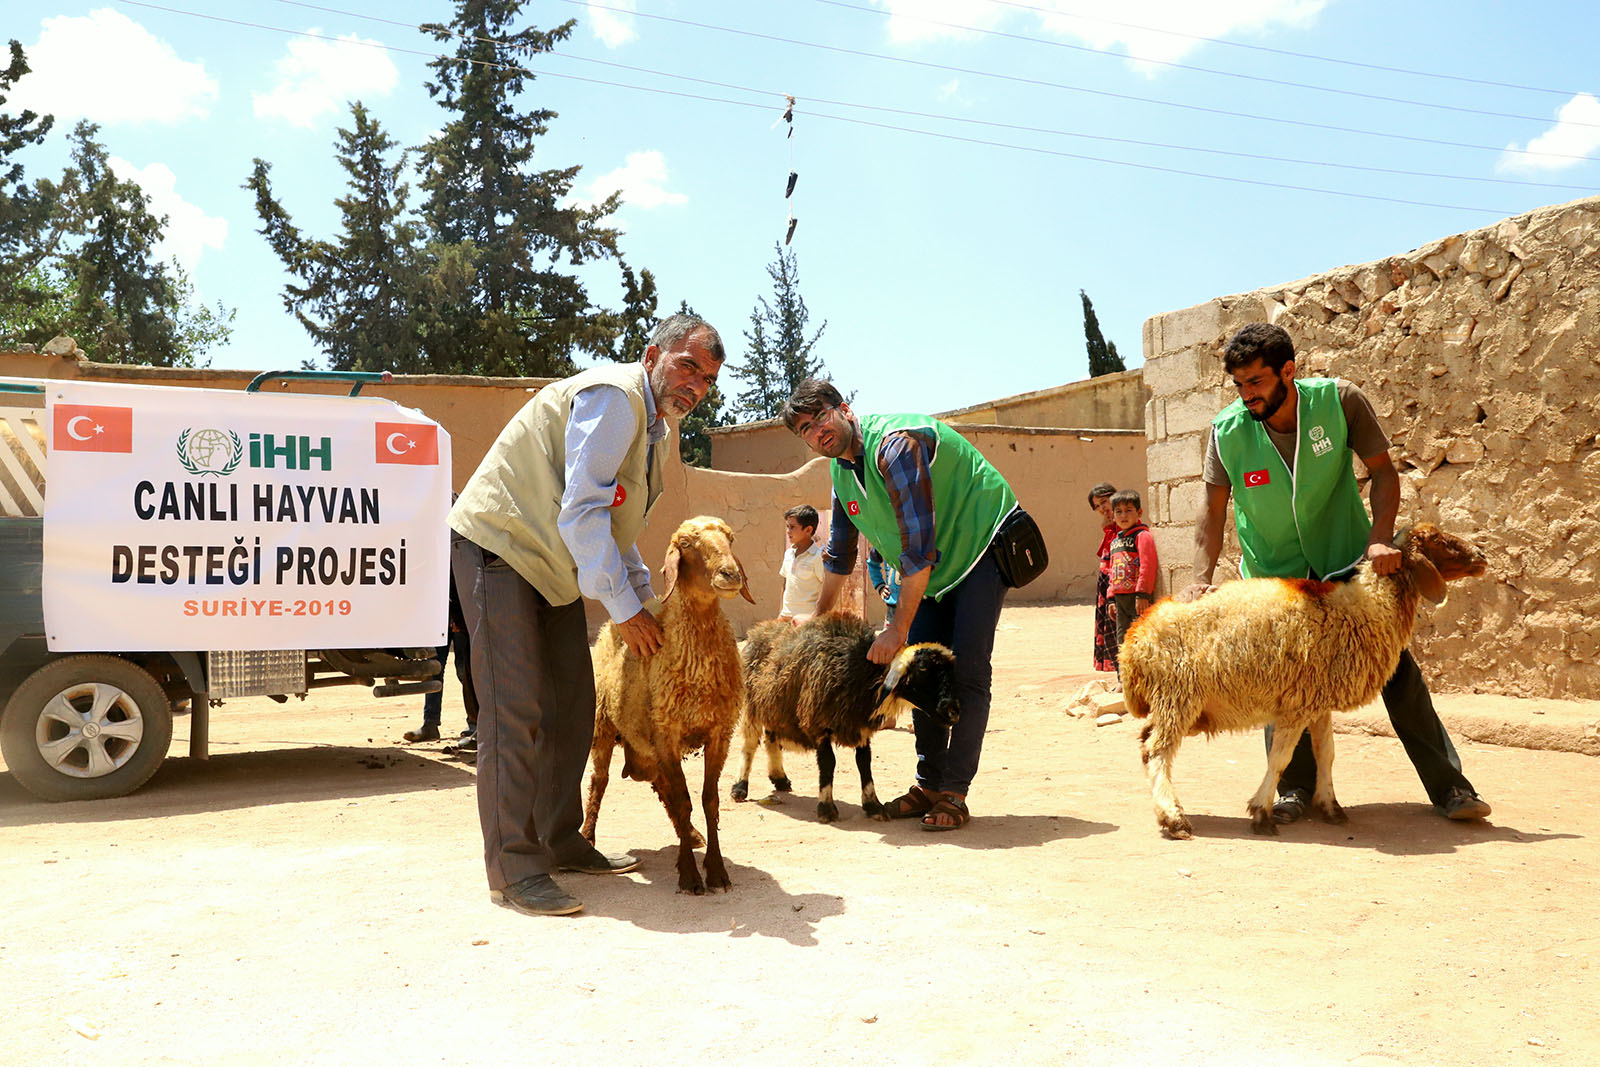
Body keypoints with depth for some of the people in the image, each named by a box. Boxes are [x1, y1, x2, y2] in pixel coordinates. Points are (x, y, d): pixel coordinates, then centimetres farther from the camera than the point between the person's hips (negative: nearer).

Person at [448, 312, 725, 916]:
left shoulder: (655, 427, 12)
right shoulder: (615, 396, -20)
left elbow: (617, 527, 21)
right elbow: (582, 511, -26)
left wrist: (646, 600, 12)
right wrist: (624, 609, -21)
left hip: (552, 565, 10)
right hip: (499, 547, -10)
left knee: (571, 704, 10)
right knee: (515, 708, -12)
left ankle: (560, 842, 21)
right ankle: (514, 872, -8)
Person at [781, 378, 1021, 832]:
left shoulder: (894, 445, -27)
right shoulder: (841, 468, 2)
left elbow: (919, 547, -30)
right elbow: (839, 553, 17)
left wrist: (899, 628, -26)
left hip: (981, 545, -8)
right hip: (933, 570, 9)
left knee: (966, 671, -14)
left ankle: (953, 792, -9)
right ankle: (929, 783, 11)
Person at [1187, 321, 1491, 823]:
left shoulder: (1338, 400, -17)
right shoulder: (1227, 431, -14)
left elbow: (1382, 470, -9)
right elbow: (1214, 508, -6)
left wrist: (1380, 538, -22)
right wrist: (1203, 577, -16)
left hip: (1347, 561, 0)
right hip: (1275, 574, 1)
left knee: (1397, 668, 0)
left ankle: (1449, 785, 10)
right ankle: (1295, 789, 15)